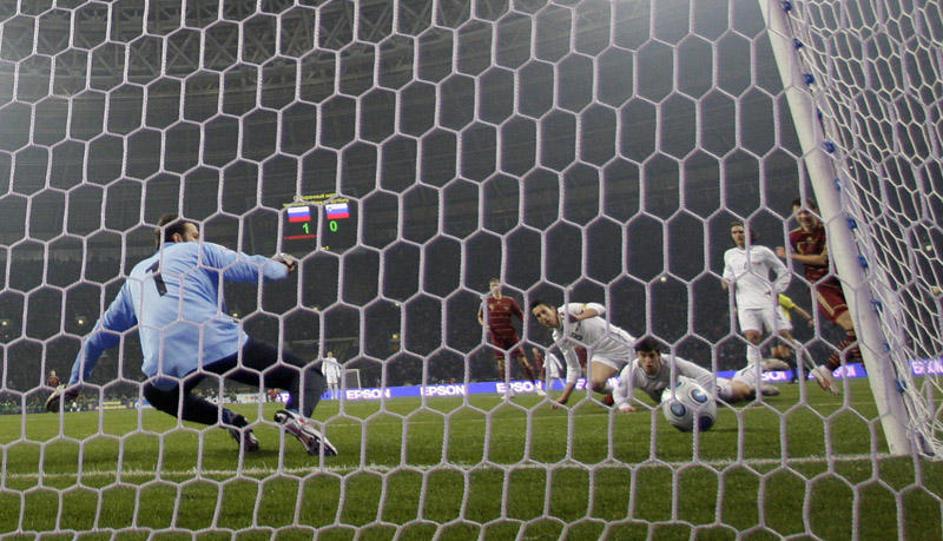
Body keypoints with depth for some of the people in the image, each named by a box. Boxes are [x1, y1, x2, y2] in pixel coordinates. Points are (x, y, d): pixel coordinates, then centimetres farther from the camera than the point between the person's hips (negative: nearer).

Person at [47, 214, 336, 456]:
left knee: (157, 392, 39)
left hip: (166, 366, 3)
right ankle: (296, 415, -31)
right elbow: (254, 267, 9)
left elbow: (100, 334, 37)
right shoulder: (197, 251, 20)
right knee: (309, 374, 5)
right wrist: (282, 267, 31)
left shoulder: (136, 274, 32)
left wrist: (73, 384, 46)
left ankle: (228, 420, 13)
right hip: (220, 344, -3)